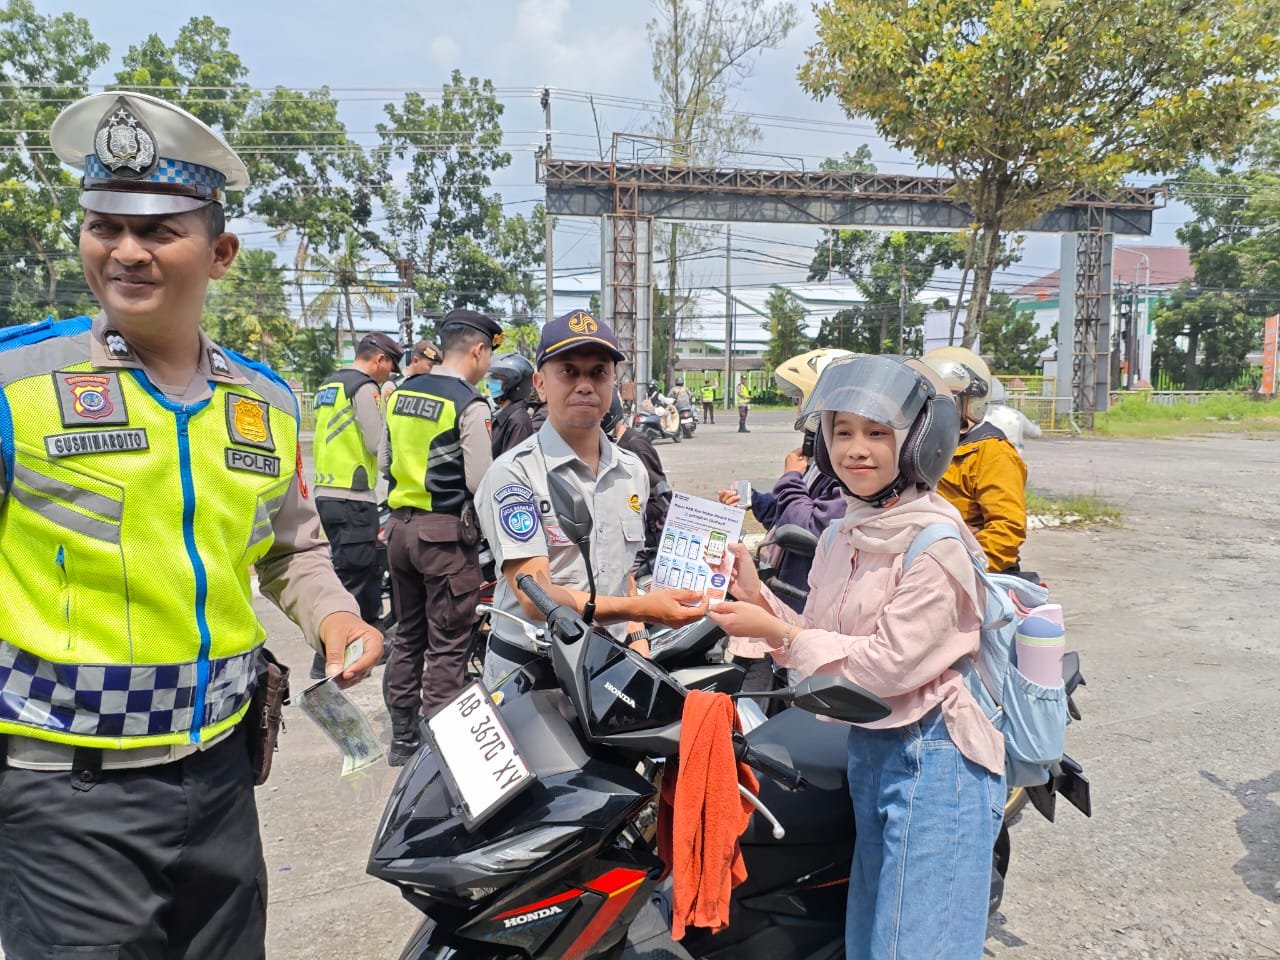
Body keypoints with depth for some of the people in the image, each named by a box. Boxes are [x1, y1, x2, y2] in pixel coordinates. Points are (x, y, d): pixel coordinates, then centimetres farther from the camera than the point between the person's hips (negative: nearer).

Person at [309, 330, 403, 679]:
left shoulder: (328, 384, 19)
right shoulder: (365, 387, -11)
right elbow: (377, 444, -15)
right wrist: (388, 412, -1)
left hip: (326, 493, 10)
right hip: (354, 498, -10)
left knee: (369, 571, 20)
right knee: (349, 581, -3)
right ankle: (326, 663, 1)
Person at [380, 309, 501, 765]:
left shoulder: (401, 393, 8)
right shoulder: (470, 404, -14)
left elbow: (385, 463, 15)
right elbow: (481, 483, -17)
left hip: (400, 525, 8)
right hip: (447, 533, -7)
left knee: (408, 635, 17)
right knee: (447, 646, 1)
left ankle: (402, 738, 26)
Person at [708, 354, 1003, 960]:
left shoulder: (934, 538, -17)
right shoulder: (842, 535, 6)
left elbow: (888, 663, -22)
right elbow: (821, 643, 8)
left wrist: (774, 632, -20)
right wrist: (758, 596, -5)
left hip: (934, 757, -8)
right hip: (868, 747, 8)